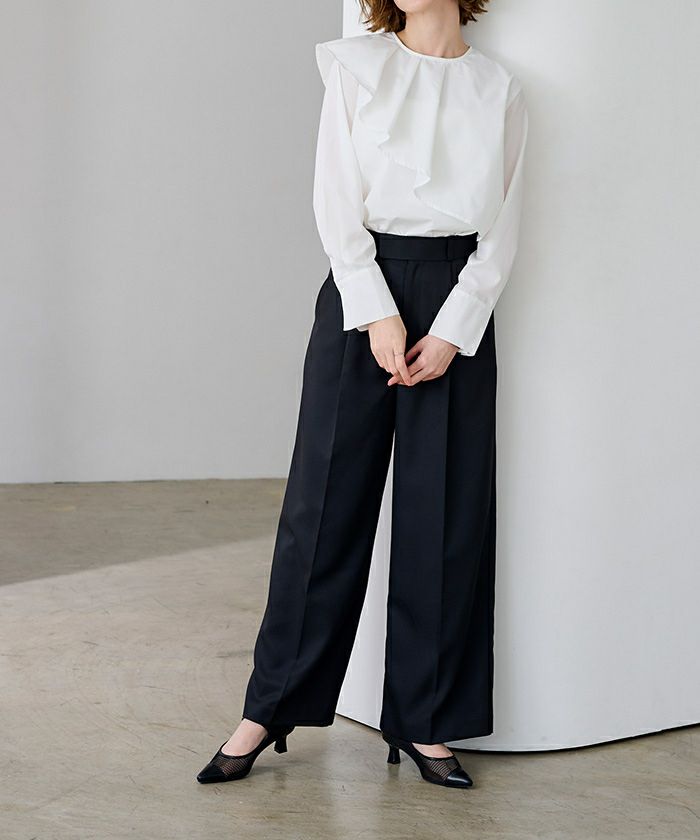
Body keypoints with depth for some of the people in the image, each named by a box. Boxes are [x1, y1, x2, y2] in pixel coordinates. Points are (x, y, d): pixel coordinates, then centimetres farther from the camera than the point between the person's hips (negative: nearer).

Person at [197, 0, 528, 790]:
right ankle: (270, 709, 11)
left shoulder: (500, 90, 7)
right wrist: (376, 313, -11)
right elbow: (337, 201, -2)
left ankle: (424, 722, 12)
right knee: (326, 501, 0)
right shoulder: (355, 66, 5)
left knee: (448, 518, 1)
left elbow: (502, 229, 4)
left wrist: (452, 331, -7)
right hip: (362, 289, -1)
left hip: (457, 305, 1)